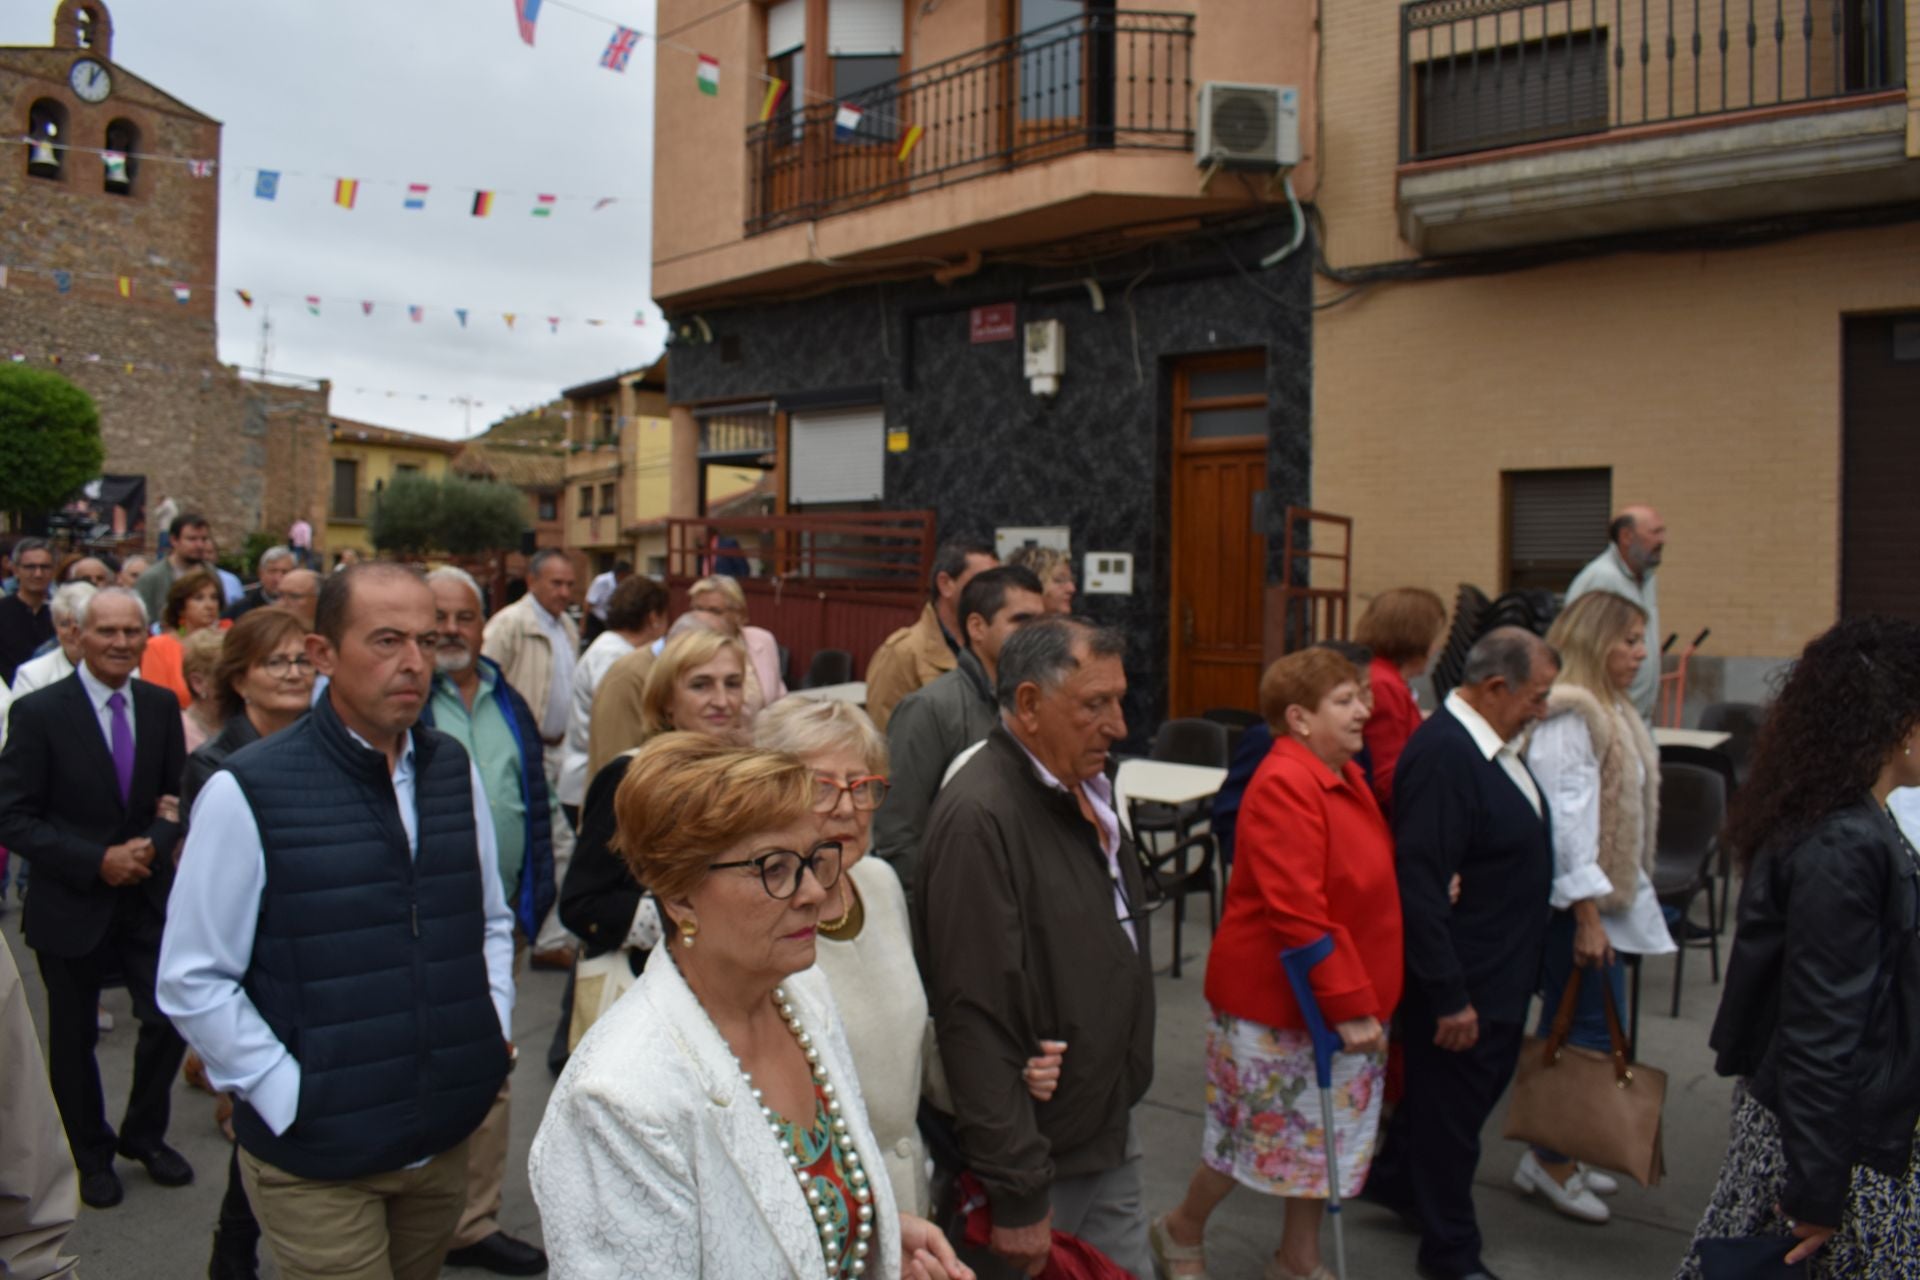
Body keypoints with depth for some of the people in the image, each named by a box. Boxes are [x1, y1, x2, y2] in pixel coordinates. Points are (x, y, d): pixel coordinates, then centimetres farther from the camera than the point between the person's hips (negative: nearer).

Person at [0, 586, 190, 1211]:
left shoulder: (162, 706, -1)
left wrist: (154, 844, -14)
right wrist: (97, 862, -20)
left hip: (147, 896, 3)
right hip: (70, 903, -2)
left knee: (169, 1019, 2)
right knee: (74, 1038, 13)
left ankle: (143, 1134, 29)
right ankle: (92, 1153, 35)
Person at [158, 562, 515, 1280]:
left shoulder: (454, 771, 2)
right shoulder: (248, 793, -14)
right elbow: (193, 980, -10)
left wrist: (494, 1027, 1)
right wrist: (290, 1100, -12)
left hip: (446, 1137, 5)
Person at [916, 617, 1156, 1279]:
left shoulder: (1087, 787, 5)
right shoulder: (979, 816, -24)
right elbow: (977, 1019, -25)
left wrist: (1124, 1098, 17)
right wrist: (1017, 1193, -22)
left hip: (1112, 1133, 8)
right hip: (1041, 1157, -8)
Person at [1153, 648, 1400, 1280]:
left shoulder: (1345, 775, 6)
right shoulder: (1284, 784, -23)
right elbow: (1297, 911, -28)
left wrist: (1365, 999, 10)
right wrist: (1349, 1003, -24)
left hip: (1342, 1003, 8)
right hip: (1277, 999, -8)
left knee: (1326, 1134, 18)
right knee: (1256, 1133, 9)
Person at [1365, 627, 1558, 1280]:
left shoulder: (1493, 743, 4)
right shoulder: (1441, 755, -26)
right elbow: (1422, 885, -27)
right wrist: (1449, 996, -23)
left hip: (1501, 968, 10)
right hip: (1461, 980, -10)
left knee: (1483, 1084, 24)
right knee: (1453, 1109, 9)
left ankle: (1395, 1178, 45)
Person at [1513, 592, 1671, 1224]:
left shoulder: (1612, 711, 14)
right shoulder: (1568, 718, -18)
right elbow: (1568, 819, -22)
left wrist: (1621, 900, 19)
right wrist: (1588, 916, -22)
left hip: (1610, 895, 10)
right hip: (1577, 904, -10)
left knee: (1572, 1030, 15)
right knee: (1589, 1035, -4)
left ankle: (1558, 1155, 25)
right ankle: (1548, 1160, 11)